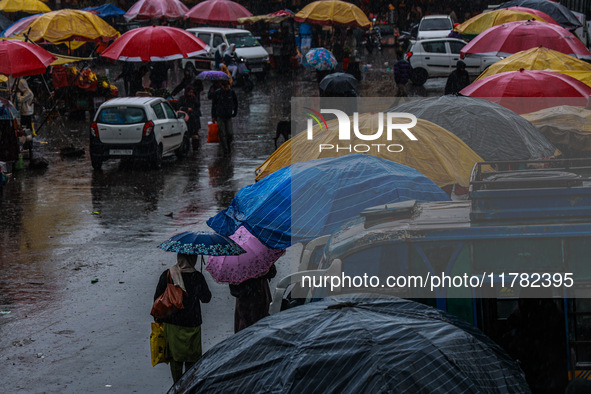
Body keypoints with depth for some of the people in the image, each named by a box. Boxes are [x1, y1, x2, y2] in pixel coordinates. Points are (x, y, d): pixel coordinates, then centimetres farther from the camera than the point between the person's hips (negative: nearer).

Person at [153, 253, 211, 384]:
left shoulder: (166, 275, -7)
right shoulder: (197, 277, -15)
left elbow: (157, 298, 0)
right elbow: (206, 298, -4)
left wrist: (158, 317, 14)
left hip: (170, 323, 2)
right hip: (191, 323, -2)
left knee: (175, 358, 13)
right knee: (192, 358, 13)